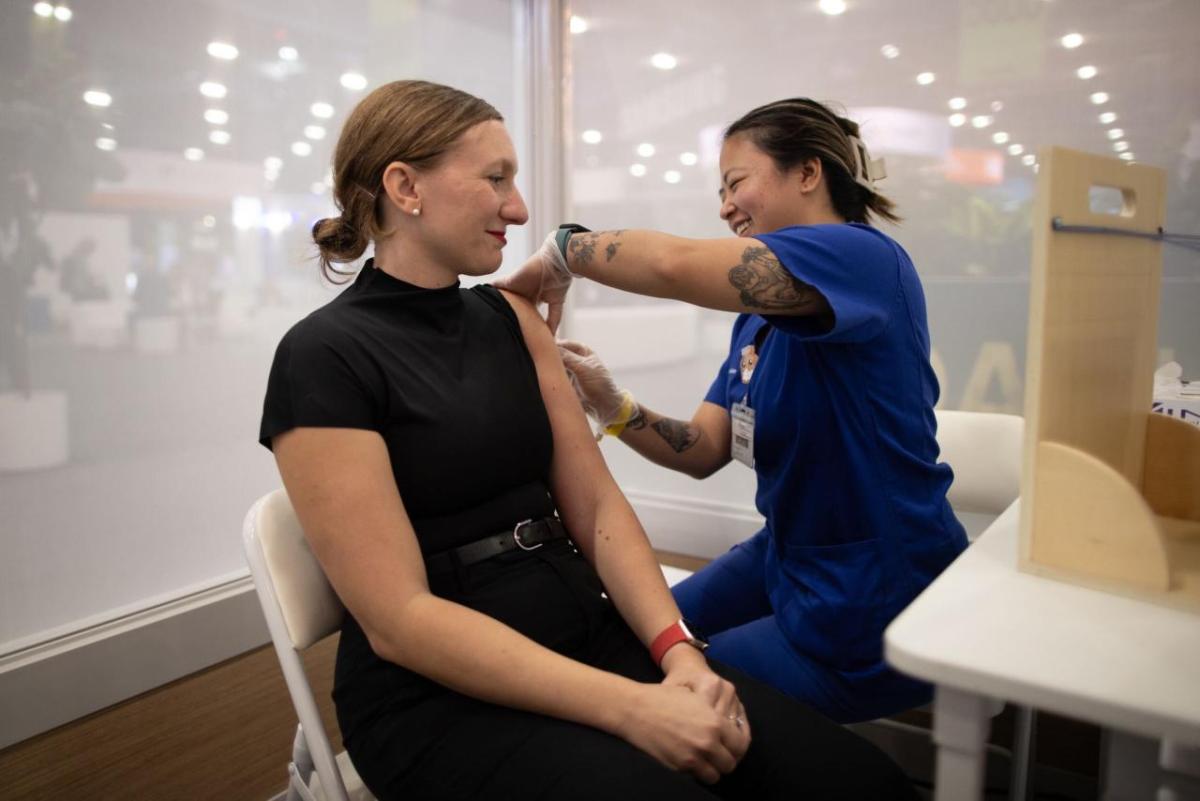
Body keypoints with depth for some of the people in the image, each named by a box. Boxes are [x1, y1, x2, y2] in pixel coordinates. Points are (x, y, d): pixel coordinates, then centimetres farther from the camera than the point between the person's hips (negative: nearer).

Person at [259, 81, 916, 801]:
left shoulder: (510, 319, 9)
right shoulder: (324, 359, -10)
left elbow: (596, 505, 5)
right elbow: (399, 619, -16)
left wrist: (676, 648, -11)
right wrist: (631, 707, -20)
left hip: (588, 634, 5)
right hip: (439, 695, -5)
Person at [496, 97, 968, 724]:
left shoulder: (861, 255, -20)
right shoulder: (758, 318, 8)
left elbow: (676, 264, -36)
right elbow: (704, 451, 1)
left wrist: (562, 249, -20)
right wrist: (611, 405, -14)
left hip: (872, 610, -8)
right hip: (784, 556, 8)